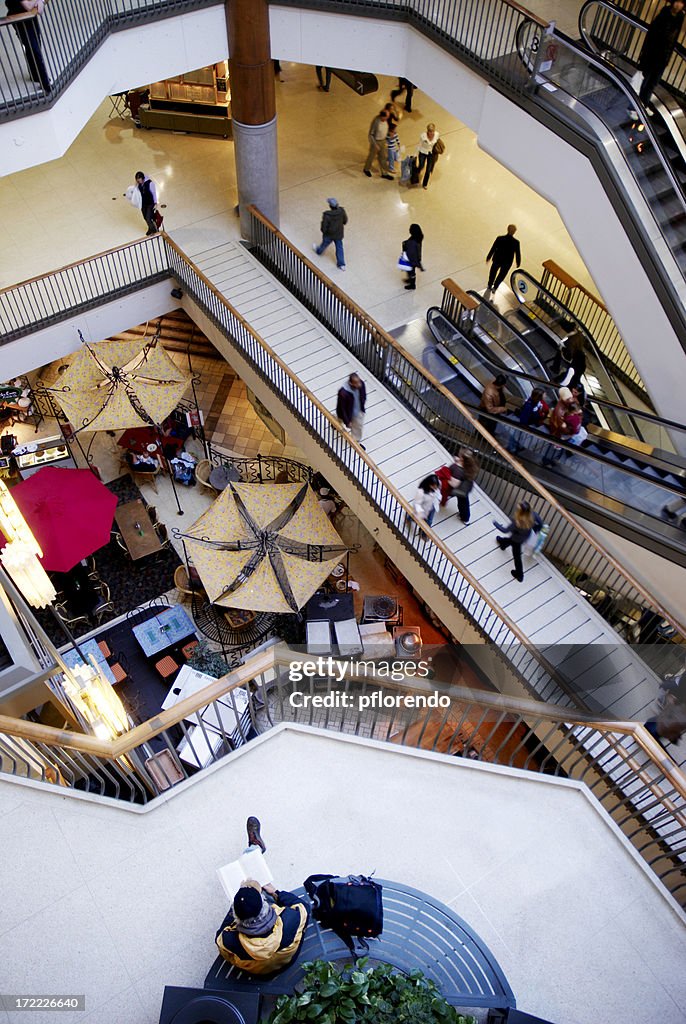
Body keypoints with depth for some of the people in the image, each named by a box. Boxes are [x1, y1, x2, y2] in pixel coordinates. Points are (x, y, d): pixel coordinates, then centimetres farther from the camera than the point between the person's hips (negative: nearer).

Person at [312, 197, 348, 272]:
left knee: (325, 244, 27)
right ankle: (341, 264, 23)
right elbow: (345, 221, -4)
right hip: (339, 234, 3)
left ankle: (319, 251, 60)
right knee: (339, 248, 18)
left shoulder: (327, 215, -35)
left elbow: (324, 227, -25)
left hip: (329, 235, -3)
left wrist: (323, 231, -2)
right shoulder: (341, 211, -22)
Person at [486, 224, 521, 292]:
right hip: (507, 262, 0)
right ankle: (495, 288, 40)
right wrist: (518, 263, 6)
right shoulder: (516, 242, -24)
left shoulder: (499, 238, -23)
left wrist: (488, 257, 5)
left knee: (493, 272, 28)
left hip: (497, 259, 1)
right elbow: (517, 254, -12)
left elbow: (493, 249, -12)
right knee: (501, 275, 26)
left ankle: (490, 286, 47)